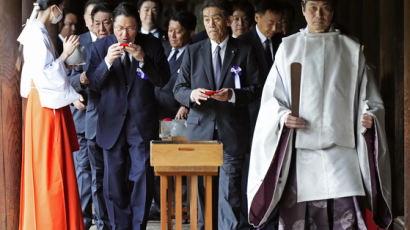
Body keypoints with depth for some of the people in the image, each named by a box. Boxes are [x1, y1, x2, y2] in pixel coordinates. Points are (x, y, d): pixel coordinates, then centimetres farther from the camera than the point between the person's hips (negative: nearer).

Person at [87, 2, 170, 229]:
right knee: (114, 180, 6)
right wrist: (107, 61, -21)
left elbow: (163, 79, -5)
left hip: (142, 123, -1)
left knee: (142, 177, 1)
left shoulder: (152, 44, -1)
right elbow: (92, 84, -4)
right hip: (112, 123, 1)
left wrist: (142, 59, -19)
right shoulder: (100, 46, 0)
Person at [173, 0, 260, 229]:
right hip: (201, 130, 2)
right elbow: (179, 89, 10)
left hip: (232, 132, -2)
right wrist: (192, 95, -12)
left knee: (229, 190, -5)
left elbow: (256, 89, 2)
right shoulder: (192, 51, 11)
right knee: (203, 189, 5)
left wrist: (232, 95, -16)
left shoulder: (245, 51, 5)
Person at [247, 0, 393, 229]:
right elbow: (272, 96, 10)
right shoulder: (289, 47, 11)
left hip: (340, 146, 0)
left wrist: (369, 116, -9)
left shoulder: (351, 49, 11)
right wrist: (282, 115, -10)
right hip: (298, 147, 1)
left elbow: (368, 98, 12)